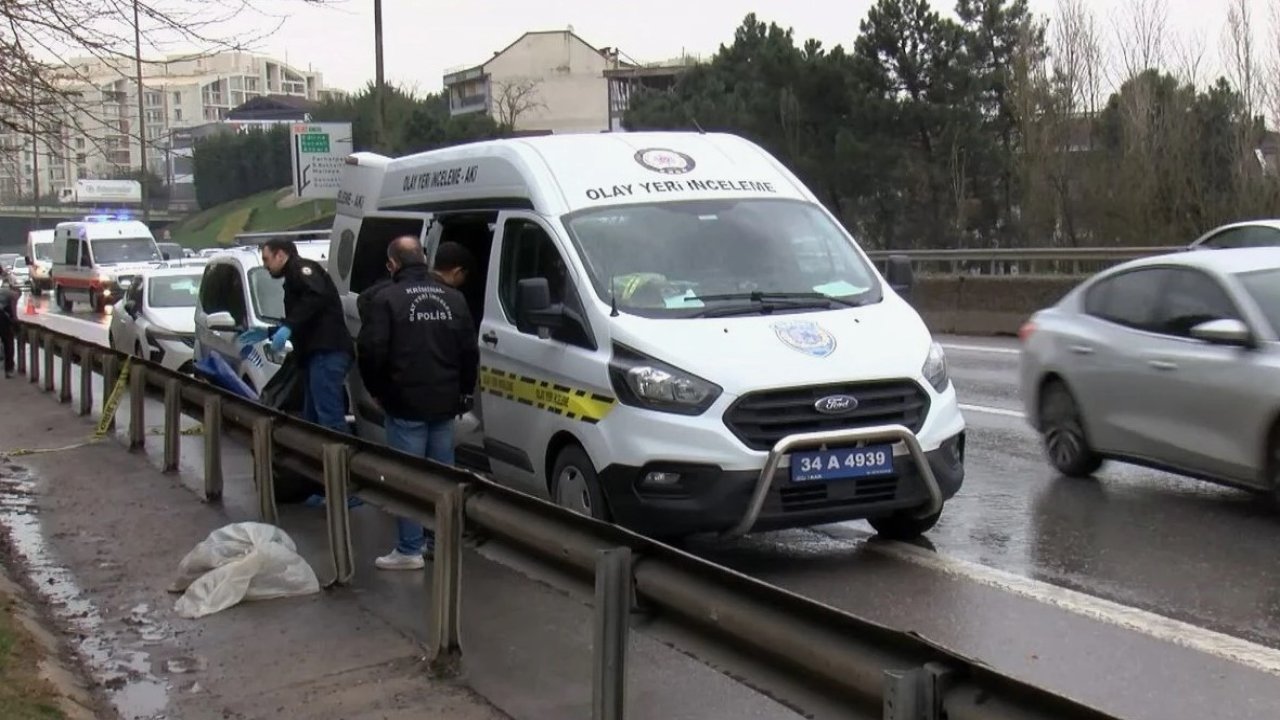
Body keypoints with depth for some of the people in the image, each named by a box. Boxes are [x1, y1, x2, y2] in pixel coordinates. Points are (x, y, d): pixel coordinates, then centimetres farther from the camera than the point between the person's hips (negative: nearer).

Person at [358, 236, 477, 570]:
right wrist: (462, 391, 20)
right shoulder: (454, 298, 7)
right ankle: (440, 540, 22)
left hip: (405, 405, -5)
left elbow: (370, 352, -14)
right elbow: (470, 352, 9)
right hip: (445, 404, 6)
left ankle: (410, 549, 2)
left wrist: (378, 391, 2)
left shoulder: (386, 300, -10)